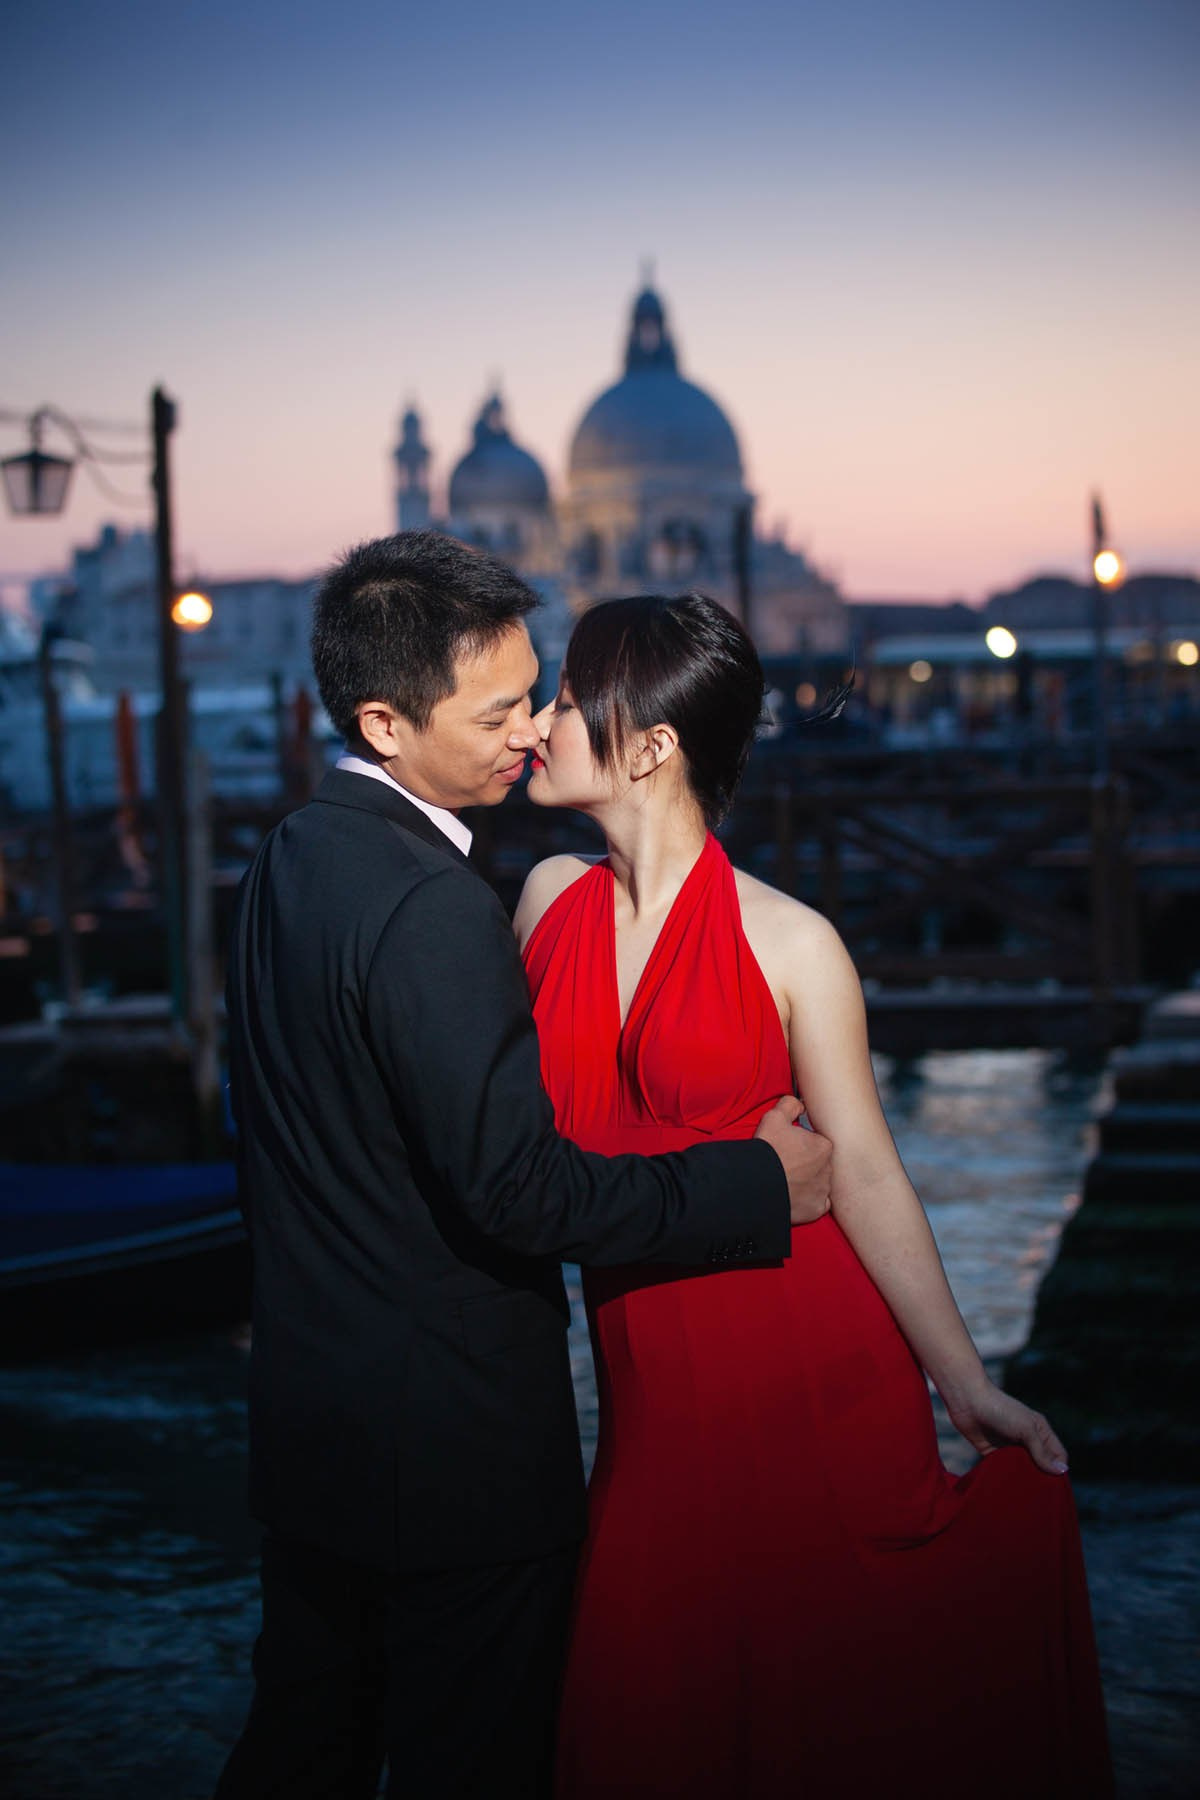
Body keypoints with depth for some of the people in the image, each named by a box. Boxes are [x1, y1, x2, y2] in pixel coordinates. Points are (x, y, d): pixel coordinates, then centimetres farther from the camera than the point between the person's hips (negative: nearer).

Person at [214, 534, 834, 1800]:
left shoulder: (287, 857, 5)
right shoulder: (431, 908, -25)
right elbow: (519, 1189, -27)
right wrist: (758, 1182, -17)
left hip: (305, 1420, 9)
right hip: (455, 1449, -9)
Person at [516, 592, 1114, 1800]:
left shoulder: (788, 944, -9)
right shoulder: (551, 898, 3)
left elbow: (864, 1170, -5)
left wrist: (962, 1381, -7)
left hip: (812, 1372, -4)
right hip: (652, 1392, 4)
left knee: (822, 1699, 7)